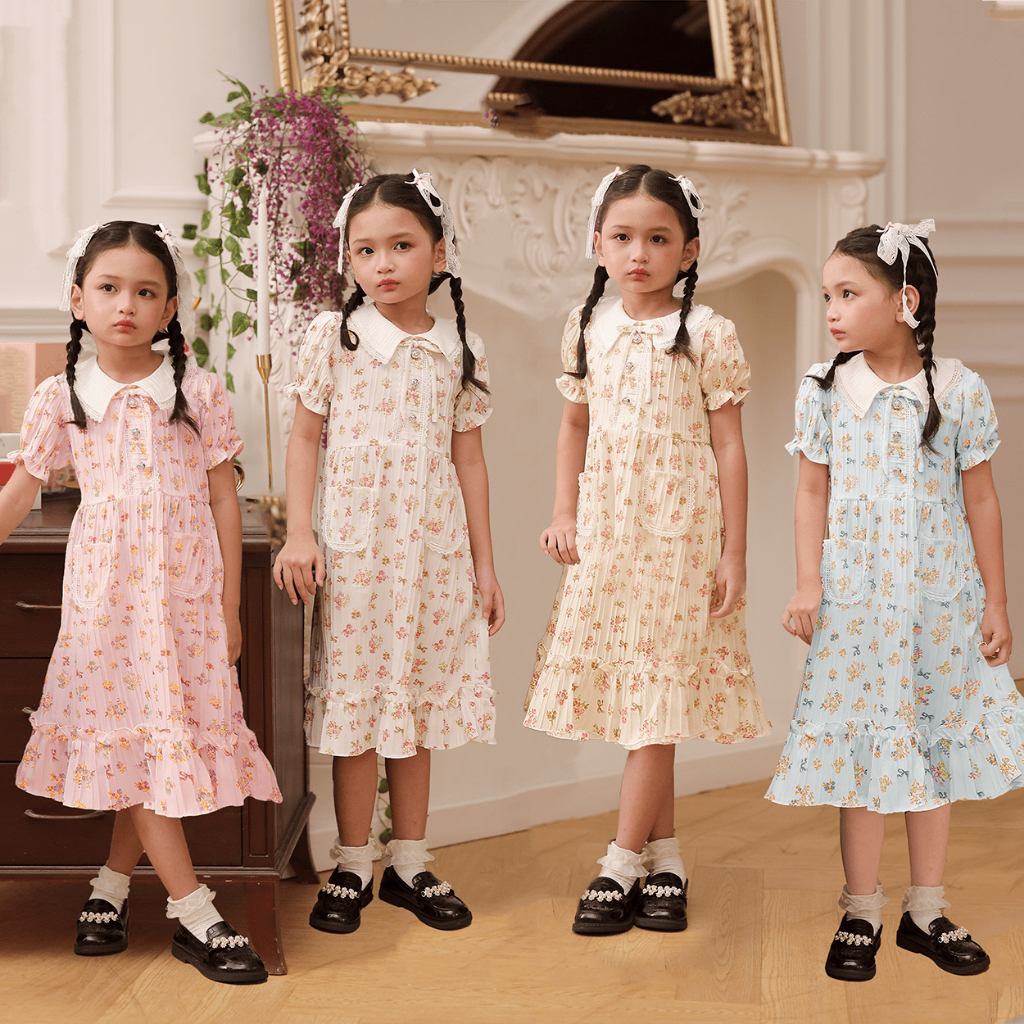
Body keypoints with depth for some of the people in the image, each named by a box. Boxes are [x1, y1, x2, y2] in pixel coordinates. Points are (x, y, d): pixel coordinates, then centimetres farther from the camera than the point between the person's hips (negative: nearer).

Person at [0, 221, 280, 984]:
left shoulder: (198, 392, 0)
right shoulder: (62, 398, 2)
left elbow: (224, 501, 3)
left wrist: (229, 607, 1)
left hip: (185, 588, 0)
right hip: (106, 591, 0)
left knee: (169, 737, 1)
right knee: (136, 738, -3)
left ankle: (113, 884, 21)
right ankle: (192, 912, 0)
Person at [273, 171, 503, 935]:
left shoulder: (461, 349, 5)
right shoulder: (334, 337, -1)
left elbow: (469, 459, 8)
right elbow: (306, 439, 2)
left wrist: (484, 564, 8)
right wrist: (300, 532, -8)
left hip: (434, 551, 2)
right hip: (355, 547, -2)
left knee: (418, 707, 9)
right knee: (355, 704, 2)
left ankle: (411, 864, 20)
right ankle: (353, 868, 14)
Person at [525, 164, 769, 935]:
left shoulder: (706, 334, -6)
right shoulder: (588, 328, 7)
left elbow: (729, 447, -4)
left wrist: (734, 553, -7)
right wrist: (564, 512, 8)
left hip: (678, 537, -4)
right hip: (606, 534, 5)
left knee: (656, 701, -4)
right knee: (631, 702, 8)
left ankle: (623, 865, 3)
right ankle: (665, 858, 18)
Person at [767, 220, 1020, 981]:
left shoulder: (960, 390, -5)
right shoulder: (825, 390, -2)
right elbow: (813, 495, 3)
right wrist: (809, 586, -5)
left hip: (940, 598, 0)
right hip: (856, 597, 0)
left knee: (935, 743, 9)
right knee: (861, 747, 5)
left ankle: (926, 911, 23)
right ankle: (861, 915, 17)